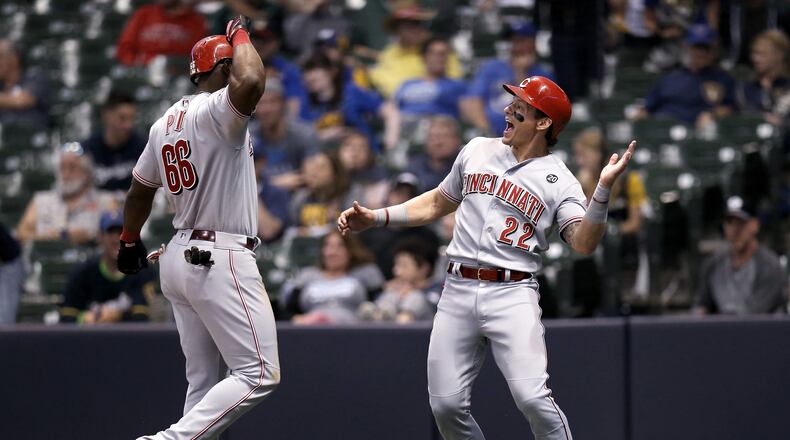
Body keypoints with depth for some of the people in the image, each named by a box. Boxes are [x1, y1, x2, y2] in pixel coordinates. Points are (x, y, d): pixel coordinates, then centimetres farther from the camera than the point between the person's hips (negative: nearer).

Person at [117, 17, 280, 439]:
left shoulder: (165, 122, 13)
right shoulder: (215, 110, -13)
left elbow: (140, 188, 25)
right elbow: (251, 81, -35)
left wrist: (129, 241, 41)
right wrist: (240, 35, -15)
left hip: (179, 258, 10)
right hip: (221, 261, -10)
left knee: (203, 380, 12)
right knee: (259, 375, -9)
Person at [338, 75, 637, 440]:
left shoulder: (559, 181, 0)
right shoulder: (477, 151, 13)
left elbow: (583, 244, -13)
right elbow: (438, 203, 25)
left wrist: (603, 189, -25)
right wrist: (376, 217, 16)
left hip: (513, 294, -4)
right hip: (458, 289, 4)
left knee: (532, 398, -20)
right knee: (446, 406, 0)